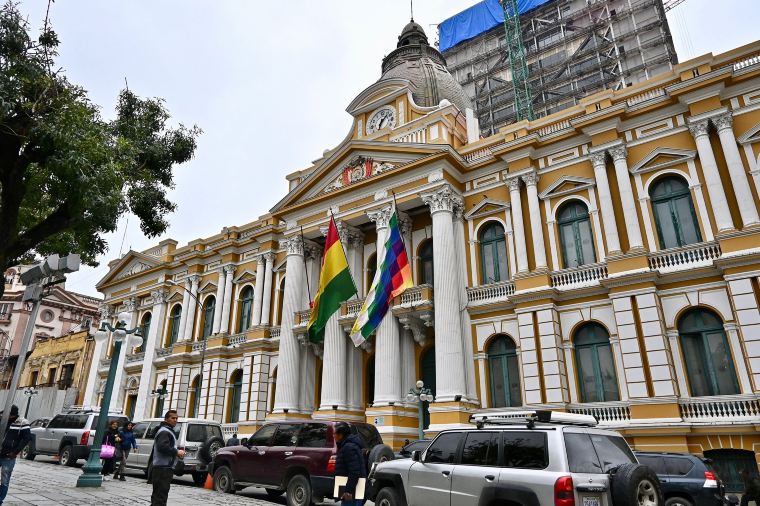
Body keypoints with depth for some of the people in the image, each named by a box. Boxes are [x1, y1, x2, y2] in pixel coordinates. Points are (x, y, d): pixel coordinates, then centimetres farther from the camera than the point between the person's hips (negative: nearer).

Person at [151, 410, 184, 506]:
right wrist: (177, 452, -17)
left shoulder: (168, 431, 22)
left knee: (158, 494, 17)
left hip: (165, 468, 11)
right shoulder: (164, 431, -12)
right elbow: (162, 447, -26)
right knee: (161, 495, -12)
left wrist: (177, 452, 12)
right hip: (163, 468, -11)